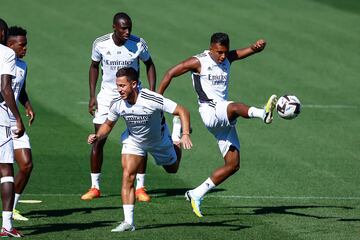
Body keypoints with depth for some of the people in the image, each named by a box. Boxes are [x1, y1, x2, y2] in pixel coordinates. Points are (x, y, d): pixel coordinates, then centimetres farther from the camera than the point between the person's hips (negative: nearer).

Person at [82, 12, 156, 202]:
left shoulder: (138, 44, -14)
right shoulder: (100, 44, -12)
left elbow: (149, 65, 3)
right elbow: (94, 66, 5)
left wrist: (152, 92, -5)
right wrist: (92, 96, 0)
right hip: (108, 94, 1)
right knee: (98, 141, -3)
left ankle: (140, 188, 4)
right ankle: (95, 187, 8)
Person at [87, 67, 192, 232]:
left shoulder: (153, 100, -38)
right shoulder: (117, 104, -25)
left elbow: (182, 111, -32)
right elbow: (108, 124, -5)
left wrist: (185, 135, -45)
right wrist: (98, 136, -25)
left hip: (159, 140, -2)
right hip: (133, 141, 2)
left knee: (172, 169, 22)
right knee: (127, 176, -16)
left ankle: (177, 147, 57)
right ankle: (128, 222, -15)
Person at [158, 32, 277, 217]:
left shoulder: (228, 58, 12)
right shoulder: (198, 62, -3)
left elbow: (251, 50, 6)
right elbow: (170, 73, 2)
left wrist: (258, 46, -19)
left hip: (224, 119, 7)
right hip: (210, 112, -7)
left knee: (233, 164, 1)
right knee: (235, 107, -39)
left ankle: (196, 195, 8)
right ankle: (263, 113, -73)